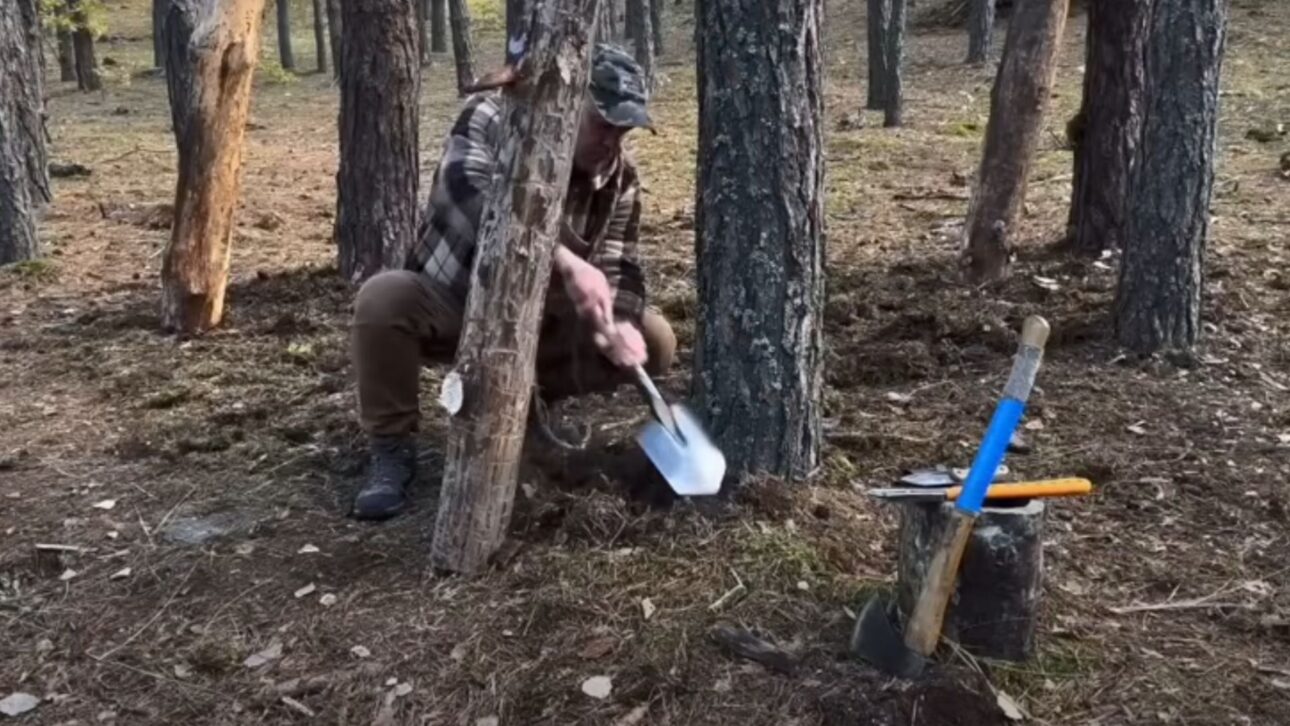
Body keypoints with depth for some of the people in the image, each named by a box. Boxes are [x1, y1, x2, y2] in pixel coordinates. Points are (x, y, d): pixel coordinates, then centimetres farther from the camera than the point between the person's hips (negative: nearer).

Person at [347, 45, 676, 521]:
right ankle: (392, 450, -15)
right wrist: (566, 262, -53)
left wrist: (618, 323, -35)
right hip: (451, 306, -3)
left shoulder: (620, 180, -7)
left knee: (653, 340, -13)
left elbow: (619, 267, -10)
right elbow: (473, 201, -40)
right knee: (382, 298, -34)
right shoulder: (491, 119, -20)